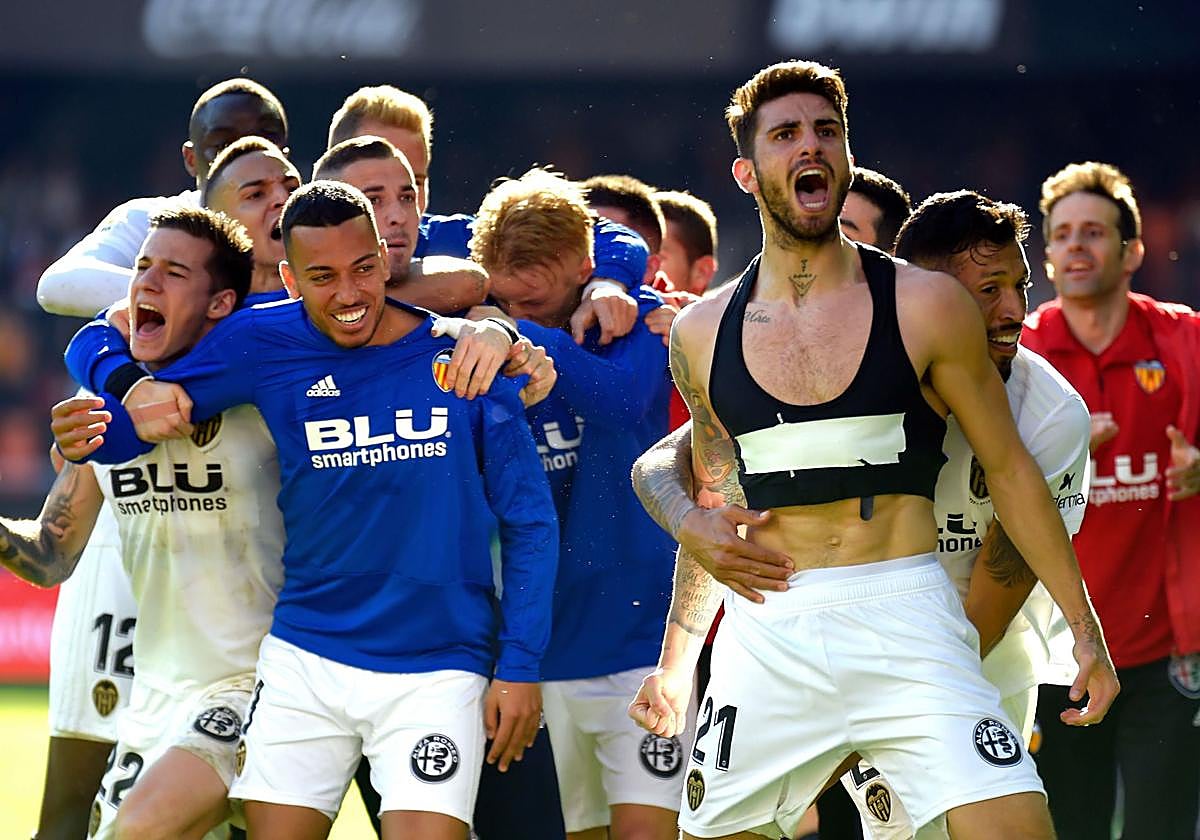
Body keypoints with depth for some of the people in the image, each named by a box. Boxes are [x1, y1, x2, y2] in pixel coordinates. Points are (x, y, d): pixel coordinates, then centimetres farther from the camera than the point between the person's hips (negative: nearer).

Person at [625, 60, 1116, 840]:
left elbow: (1009, 469, 6)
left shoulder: (925, 304, 0)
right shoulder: (703, 334, 8)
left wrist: (1085, 628, 6)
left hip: (905, 622, -3)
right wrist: (676, 663, 23)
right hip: (765, 640, 3)